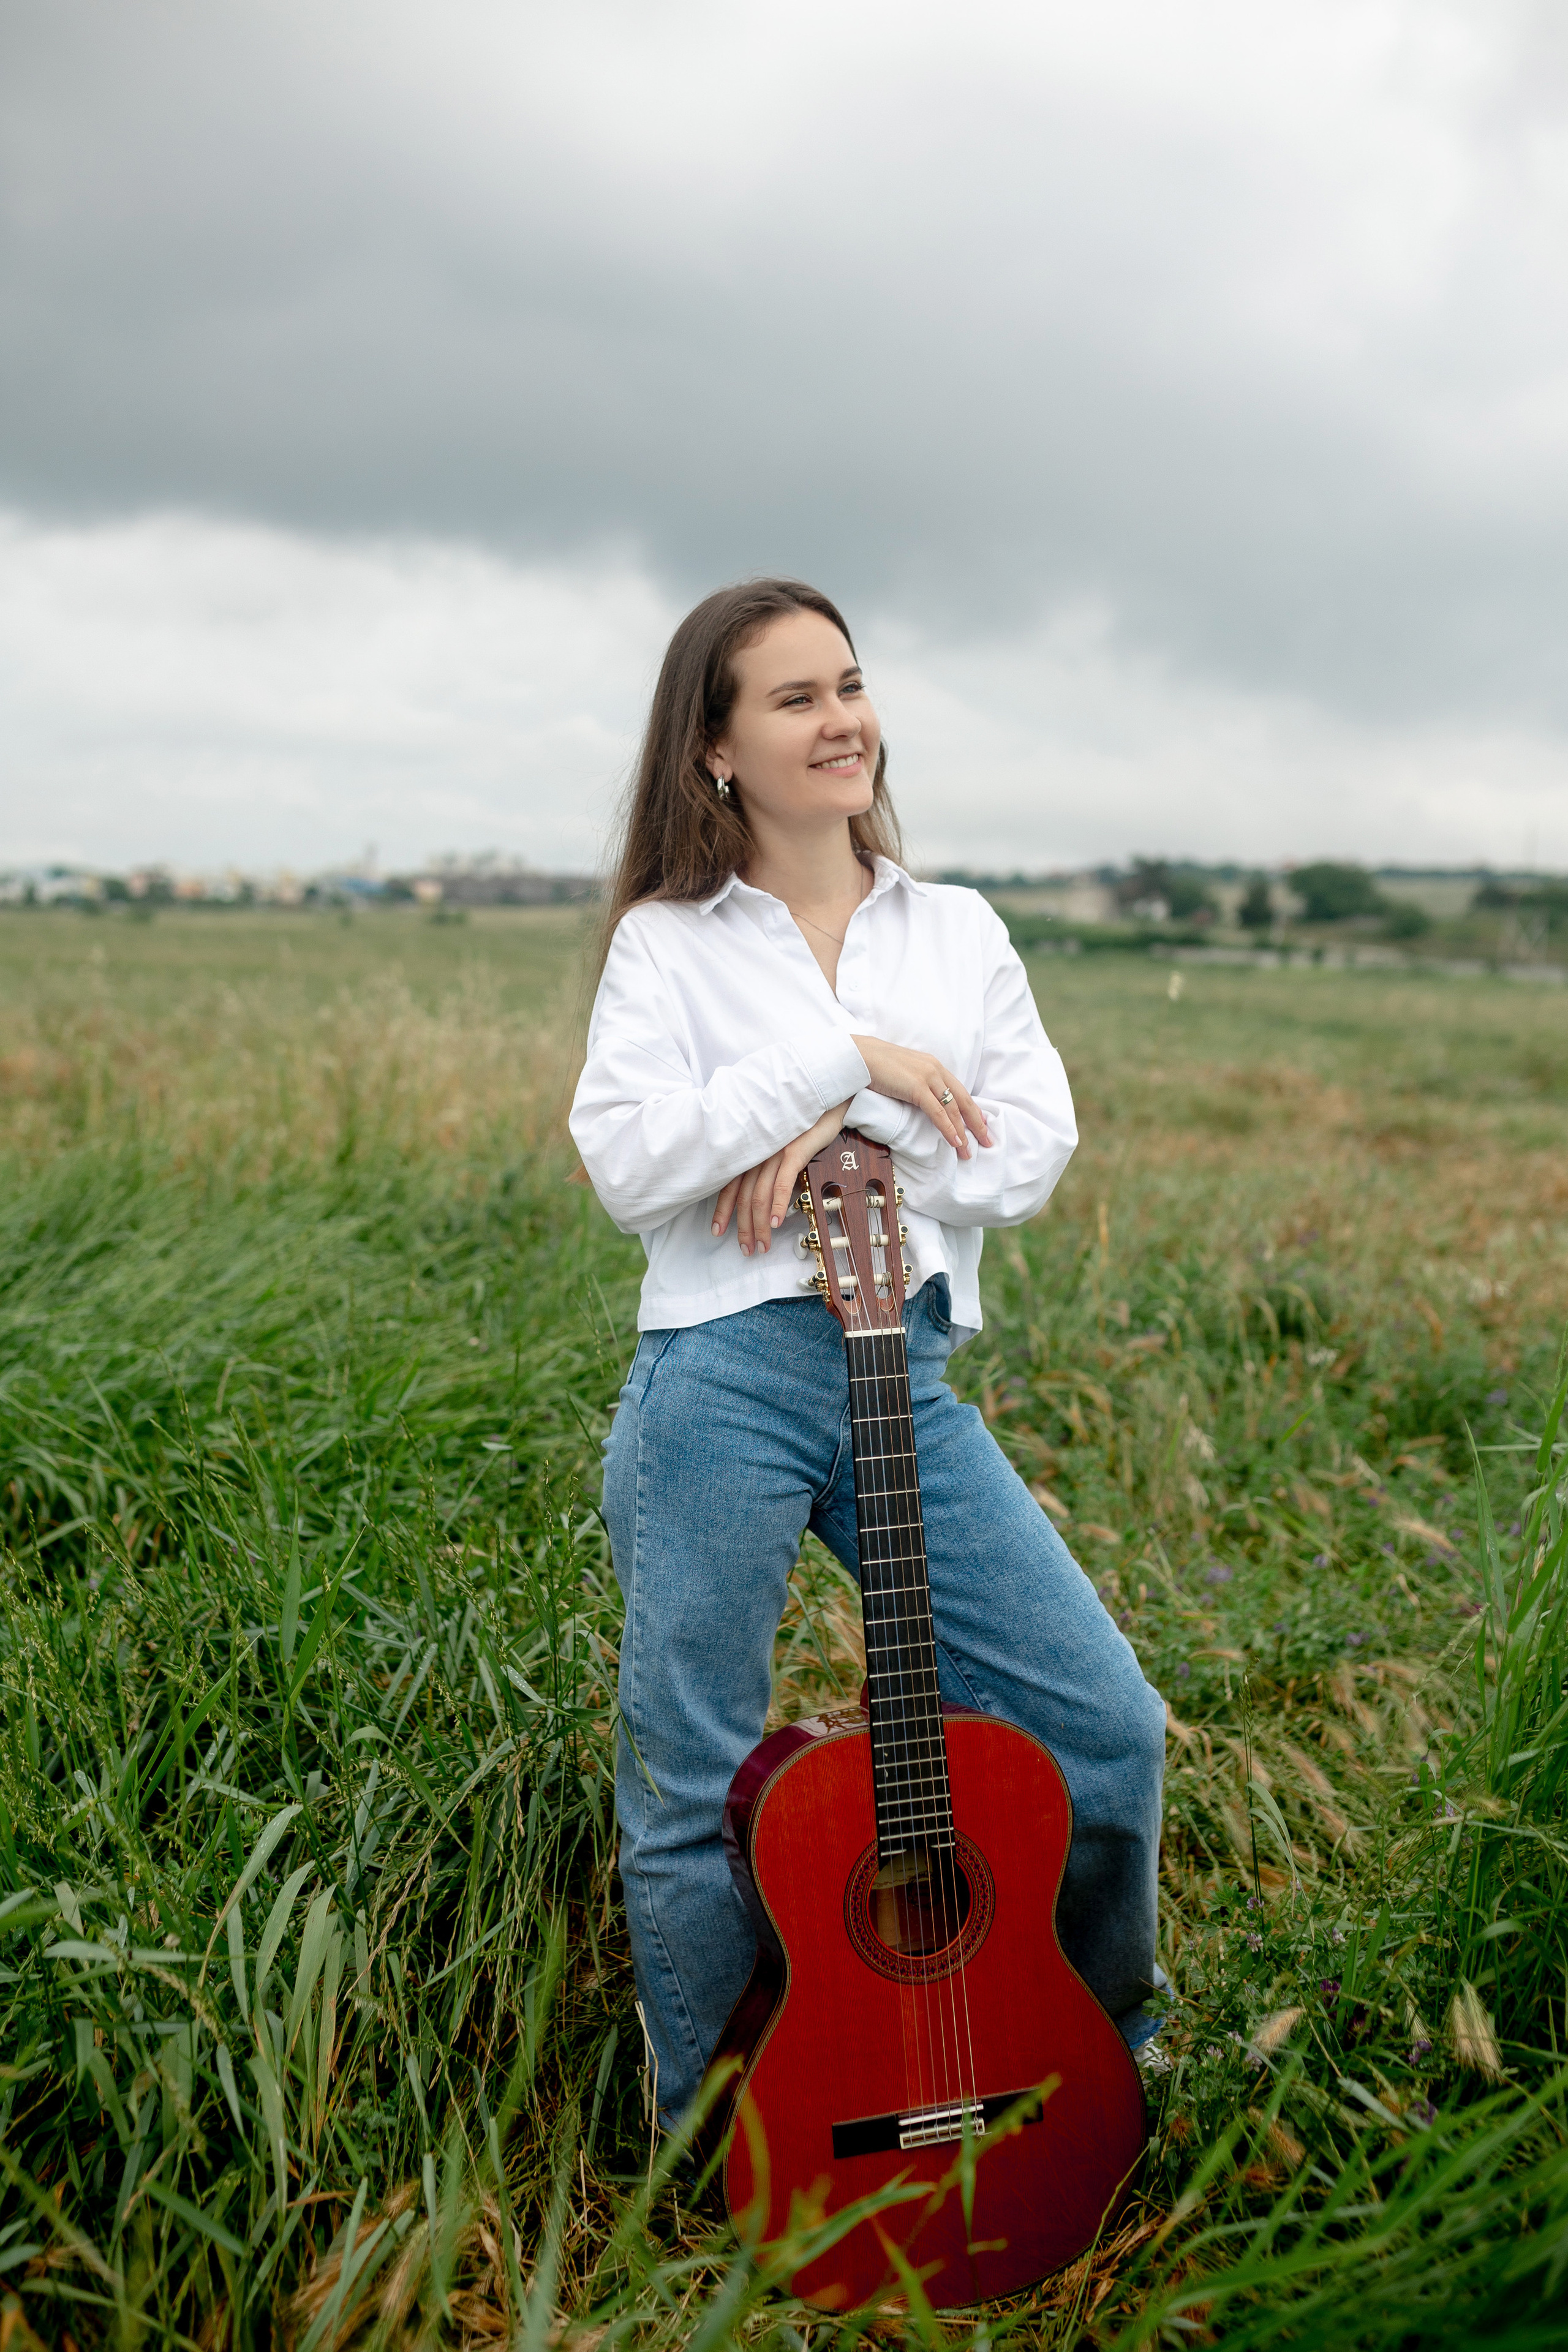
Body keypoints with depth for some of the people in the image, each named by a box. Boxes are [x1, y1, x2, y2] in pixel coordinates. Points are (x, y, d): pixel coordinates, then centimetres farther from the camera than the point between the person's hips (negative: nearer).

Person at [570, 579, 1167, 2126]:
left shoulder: (959, 931, 13)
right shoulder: (669, 941, 3)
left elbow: (1033, 1147, 2)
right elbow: (627, 1163, -12)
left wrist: (850, 1132, -11)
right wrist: (841, 1055, -13)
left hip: (910, 1379, 3)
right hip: (721, 1379, -3)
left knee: (1109, 1724, 3)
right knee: (695, 1791, 8)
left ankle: (1104, 2038, 34)